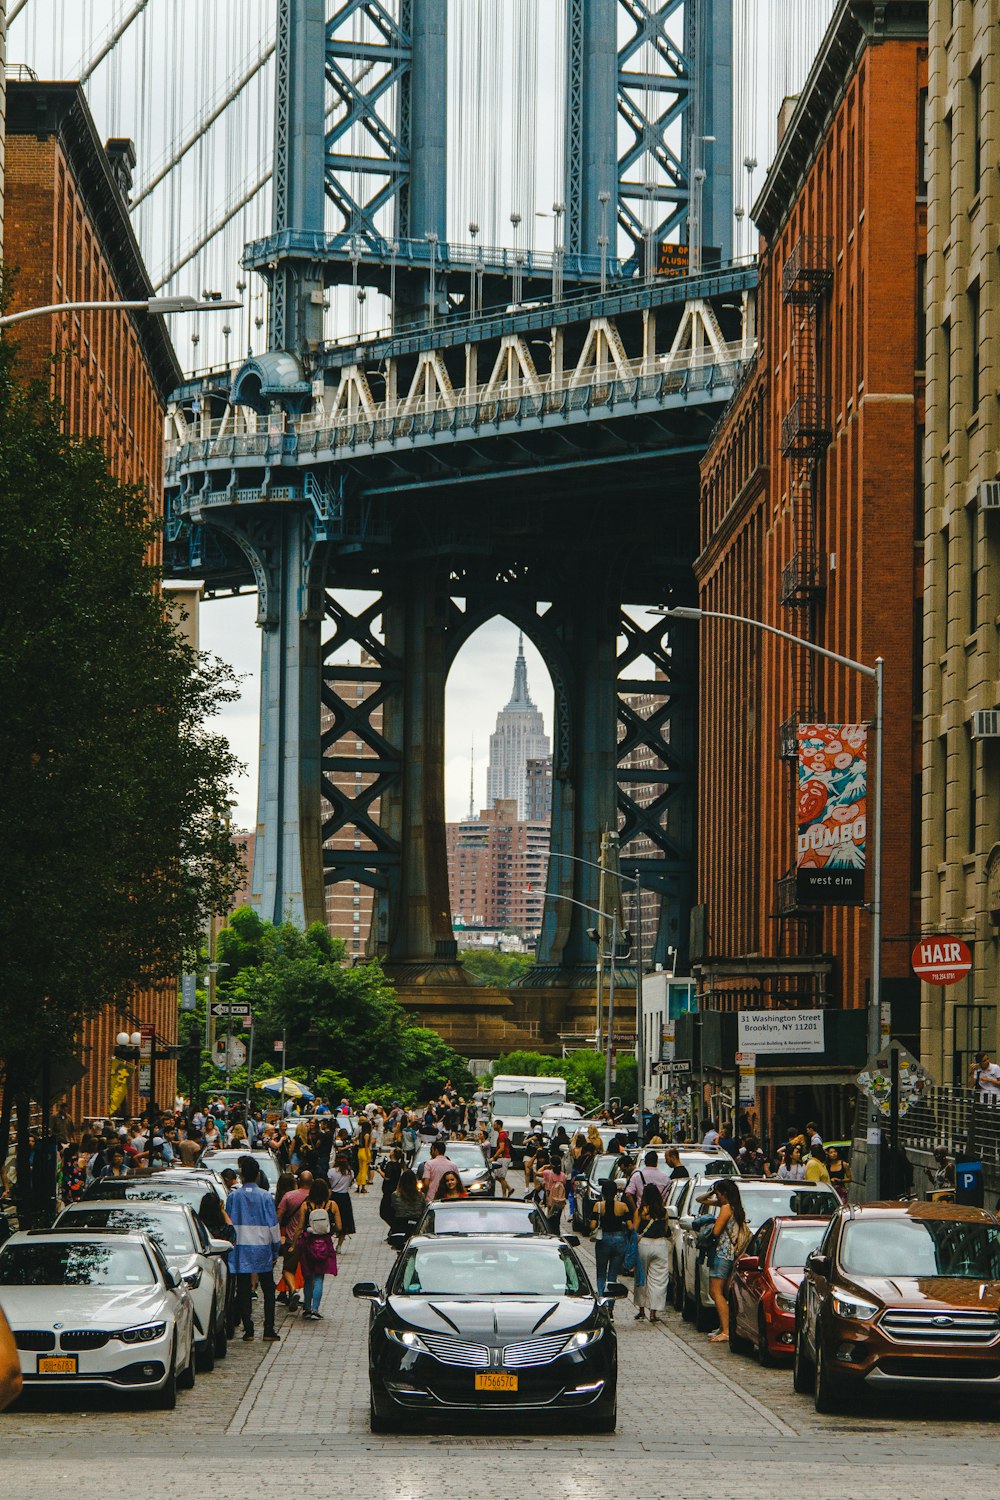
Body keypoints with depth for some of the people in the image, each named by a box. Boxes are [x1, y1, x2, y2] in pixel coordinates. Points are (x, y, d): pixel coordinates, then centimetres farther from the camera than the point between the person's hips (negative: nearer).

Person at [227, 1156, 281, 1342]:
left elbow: (228, 1225, 1)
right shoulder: (265, 1197, -5)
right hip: (262, 1249, 0)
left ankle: (248, 1330, 1)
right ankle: (269, 1330, 6)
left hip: (241, 1250, 0)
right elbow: (273, 1224, -2)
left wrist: (230, 1246, 12)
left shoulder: (233, 1197, -3)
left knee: (243, 1291, 5)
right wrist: (276, 1248, 7)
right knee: (268, 1289, 9)